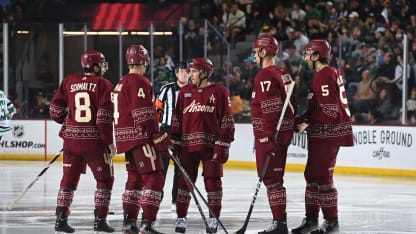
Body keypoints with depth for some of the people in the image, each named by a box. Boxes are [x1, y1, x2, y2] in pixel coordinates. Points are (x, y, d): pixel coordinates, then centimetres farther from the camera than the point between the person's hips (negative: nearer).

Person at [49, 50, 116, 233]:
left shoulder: (69, 82, 7)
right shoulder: (103, 84, -6)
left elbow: (55, 110, 7)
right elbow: (104, 117, -13)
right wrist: (109, 142, -7)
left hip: (72, 140, 4)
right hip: (94, 140, -4)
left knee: (69, 178, 13)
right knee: (104, 179, 8)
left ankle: (61, 219, 11)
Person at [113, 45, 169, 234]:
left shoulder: (121, 83, 18)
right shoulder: (140, 82, -13)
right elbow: (144, 114, -19)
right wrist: (157, 136, -17)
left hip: (126, 138, 10)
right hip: (141, 137, -10)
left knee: (135, 178, 17)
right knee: (154, 179, -10)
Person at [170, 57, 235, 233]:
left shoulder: (219, 92, -3)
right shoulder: (185, 92, 9)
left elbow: (227, 121, -4)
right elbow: (177, 119, 12)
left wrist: (222, 146, -9)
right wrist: (175, 144, 7)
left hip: (211, 145, -3)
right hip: (188, 145, 3)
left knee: (213, 181, 1)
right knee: (184, 180, 3)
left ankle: (213, 219, 10)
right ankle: (181, 218, 10)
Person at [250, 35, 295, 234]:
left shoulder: (265, 76, -14)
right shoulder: (283, 74, 15)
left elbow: (271, 109, -21)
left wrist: (268, 138, -22)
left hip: (270, 134, -10)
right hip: (284, 133, 10)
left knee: (270, 178, -8)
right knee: (275, 178, 15)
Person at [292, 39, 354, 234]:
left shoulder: (325, 76, -16)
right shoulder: (330, 73, 17)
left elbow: (330, 110, -23)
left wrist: (307, 122, -17)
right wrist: (302, 120, 12)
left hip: (329, 133, -11)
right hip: (321, 134, 11)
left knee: (321, 175, -9)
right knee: (312, 174, 14)